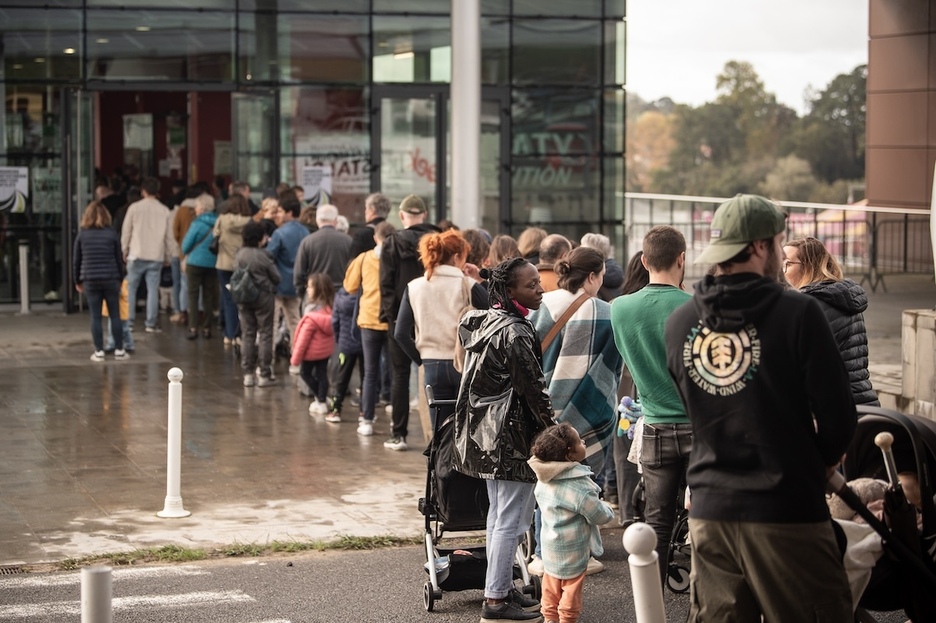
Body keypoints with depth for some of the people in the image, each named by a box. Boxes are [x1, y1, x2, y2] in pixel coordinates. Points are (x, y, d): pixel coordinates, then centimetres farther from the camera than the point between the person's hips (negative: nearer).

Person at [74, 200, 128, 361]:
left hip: (90, 280, 0)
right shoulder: (112, 234, 0)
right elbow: (119, 259, 3)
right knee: (115, 315, 7)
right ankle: (119, 350, 8)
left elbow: (77, 261, 6)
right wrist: (120, 279, 12)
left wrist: (77, 281, 16)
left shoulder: (82, 235, 2)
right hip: (111, 279, 0)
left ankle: (99, 352, 3)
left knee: (95, 317, 4)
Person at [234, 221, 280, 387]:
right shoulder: (263, 255, -15)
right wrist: (269, 283, 13)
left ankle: (248, 373, 11)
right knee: (265, 334, 4)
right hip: (263, 297, -4)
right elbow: (276, 277, -8)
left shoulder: (239, 255, -3)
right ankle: (264, 375, 4)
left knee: (248, 334, 12)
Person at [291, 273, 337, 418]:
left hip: (312, 351, -6)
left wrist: (295, 357, -11)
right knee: (322, 375, 15)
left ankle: (320, 398, 13)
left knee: (305, 373, 14)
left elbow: (304, 337, -20)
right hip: (326, 350, 6)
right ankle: (321, 402, 21)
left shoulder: (312, 315, -25)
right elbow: (331, 330, 5)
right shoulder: (330, 309, -6)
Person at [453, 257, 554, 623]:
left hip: (485, 433, 10)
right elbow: (533, 388, -16)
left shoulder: (484, 322, 9)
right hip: (512, 434, -10)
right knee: (512, 519, -5)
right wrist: (552, 432, -6)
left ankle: (501, 588, 26)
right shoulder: (515, 333, -19)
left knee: (498, 515, 17)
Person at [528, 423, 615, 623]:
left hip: (550, 544, 7)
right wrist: (608, 509, 2)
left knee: (552, 583, 21)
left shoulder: (543, 479, -5)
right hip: (572, 549, -7)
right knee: (571, 587, 8)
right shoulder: (578, 485, -29)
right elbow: (599, 515, -22)